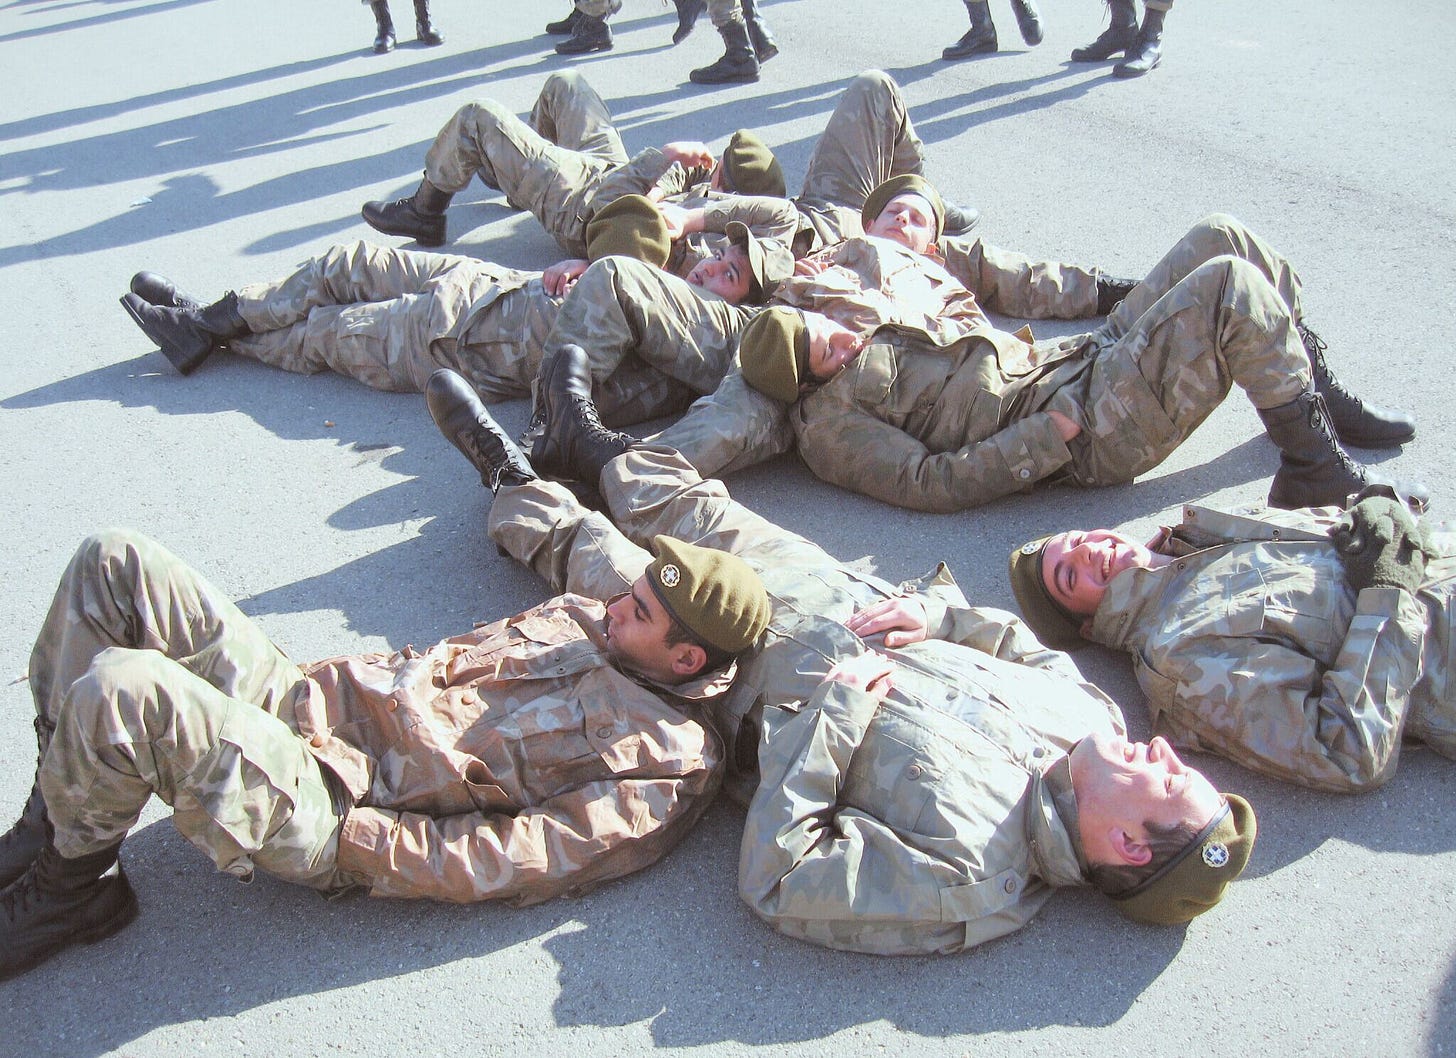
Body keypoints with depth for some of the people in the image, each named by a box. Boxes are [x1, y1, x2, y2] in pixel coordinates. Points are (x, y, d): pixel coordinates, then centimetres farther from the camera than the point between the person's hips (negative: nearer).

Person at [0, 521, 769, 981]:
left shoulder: (667, 768, -10)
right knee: (115, 562, -2)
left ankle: (69, 887, 2)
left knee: (116, 690, -30)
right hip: (308, 704, 9)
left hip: (325, 806, -8)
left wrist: (354, 842, -19)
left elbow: (516, 864, -17)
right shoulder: (581, 618, 15)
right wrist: (310, 684, 8)